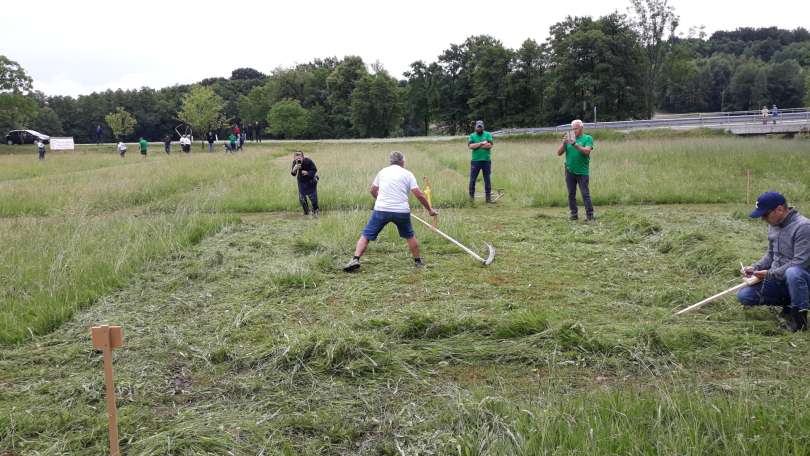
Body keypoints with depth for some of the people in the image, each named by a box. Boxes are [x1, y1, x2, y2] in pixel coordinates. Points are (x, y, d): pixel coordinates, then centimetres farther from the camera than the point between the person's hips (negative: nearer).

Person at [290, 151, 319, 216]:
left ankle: (315, 210, 25)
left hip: (310, 180, -3)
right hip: (301, 181, 3)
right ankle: (306, 212, 19)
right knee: (301, 198, 0)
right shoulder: (295, 162, -18)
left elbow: (315, 170, -16)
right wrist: (294, 169, -42)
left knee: (313, 196, -2)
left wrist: (307, 173, -33)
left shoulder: (308, 161, -27)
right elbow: (293, 174, -19)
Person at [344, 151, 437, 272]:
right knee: (409, 236, 23)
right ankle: (418, 261, 29)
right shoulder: (407, 174, 6)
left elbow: (372, 191, 25)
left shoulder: (382, 172, 13)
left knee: (366, 235, 6)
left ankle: (355, 259, -10)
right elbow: (419, 195, 0)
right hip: (401, 211, 0)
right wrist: (429, 209, 11)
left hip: (381, 209, 0)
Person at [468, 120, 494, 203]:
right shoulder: (472, 136, 6)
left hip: (486, 161, 0)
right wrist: (481, 143, -11)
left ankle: (488, 196, 12)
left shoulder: (488, 135, 5)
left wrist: (476, 145, -8)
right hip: (475, 161, 0)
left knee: (487, 180, 5)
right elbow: (470, 146, -9)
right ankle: (471, 196, 9)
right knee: (472, 180, 0)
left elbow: (490, 145, -10)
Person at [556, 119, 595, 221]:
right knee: (571, 194, 7)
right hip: (569, 171, 4)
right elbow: (559, 153, 5)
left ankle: (589, 215, -3)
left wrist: (575, 144, -23)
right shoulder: (569, 138, 11)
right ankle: (574, 214, 15)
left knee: (585, 194, -5)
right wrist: (564, 143, -11)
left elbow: (587, 151, -16)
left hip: (582, 171, -4)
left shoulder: (587, 138, 1)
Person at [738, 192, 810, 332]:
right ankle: (788, 302, 6)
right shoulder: (773, 225, 6)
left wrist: (771, 274, -21)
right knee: (744, 295, -7)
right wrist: (756, 267, 0)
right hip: (777, 279, 7)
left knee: (792, 273, -41)